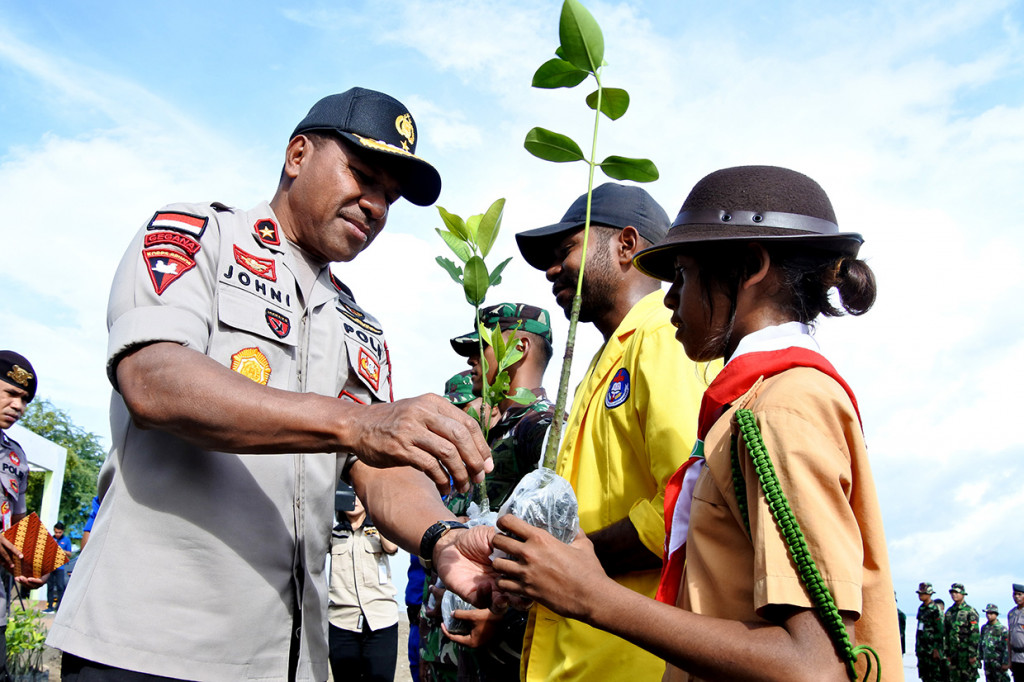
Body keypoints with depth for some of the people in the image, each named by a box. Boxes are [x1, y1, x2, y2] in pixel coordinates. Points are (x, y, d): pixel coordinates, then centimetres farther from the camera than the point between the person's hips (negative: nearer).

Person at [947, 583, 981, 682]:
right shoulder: (949, 612, 12)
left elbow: (975, 634, -11)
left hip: (966, 651, -6)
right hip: (953, 652, 6)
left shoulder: (970, 611, -6)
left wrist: (973, 654, -15)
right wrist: (947, 653, 12)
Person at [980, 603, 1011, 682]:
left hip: (998, 662, -6)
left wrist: (1006, 663, -13)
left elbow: (1007, 647, -10)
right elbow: (980, 644, 17)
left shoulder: (1002, 629, -7)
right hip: (987, 662, 6)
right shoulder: (984, 628, 11)